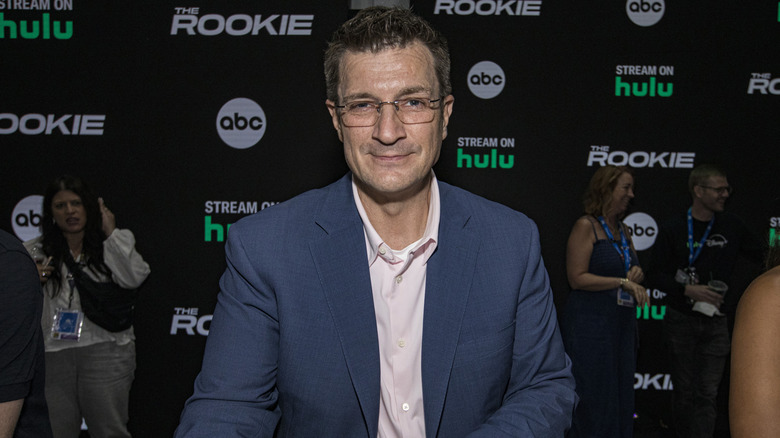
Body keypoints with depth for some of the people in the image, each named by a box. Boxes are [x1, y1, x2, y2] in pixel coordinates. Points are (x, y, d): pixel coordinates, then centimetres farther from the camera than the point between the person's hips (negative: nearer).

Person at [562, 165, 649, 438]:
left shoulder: (624, 230, 13)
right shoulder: (586, 226, -10)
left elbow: (633, 275, 25)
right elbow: (577, 278, -17)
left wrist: (637, 273, 2)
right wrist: (622, 282, -17)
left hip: (622, 324, 8)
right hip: (591, 323, -8)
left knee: (621, 394, 12)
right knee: (592, 399, -2)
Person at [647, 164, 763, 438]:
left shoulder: (731, 226, 3)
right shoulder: (672, 230, -5)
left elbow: (764, 256, 13)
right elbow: (655, 276, -7)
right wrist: (688, 289, -20)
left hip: (716, 322, 2)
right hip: (681, 320, -2)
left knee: (707, 394, 0)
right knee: (684, 391, 8)